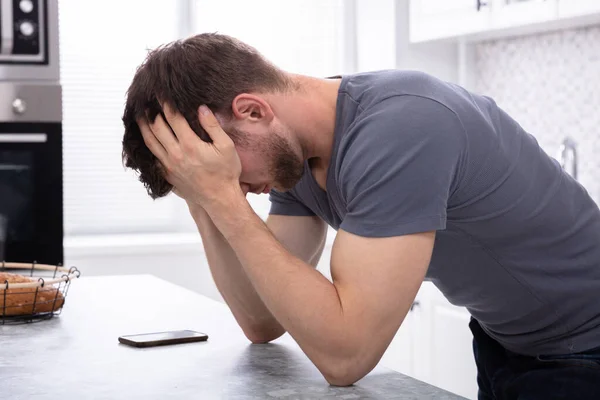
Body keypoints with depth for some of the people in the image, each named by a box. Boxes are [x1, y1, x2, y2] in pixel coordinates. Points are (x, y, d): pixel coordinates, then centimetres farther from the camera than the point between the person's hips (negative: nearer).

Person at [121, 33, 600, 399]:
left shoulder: (399, 128, -34)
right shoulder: (294, 148, -7)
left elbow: (343, 355, -35)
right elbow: (263, 323, -4)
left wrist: (224, 198, -33)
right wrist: (202, 202, -16)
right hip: (502, 339, 7)